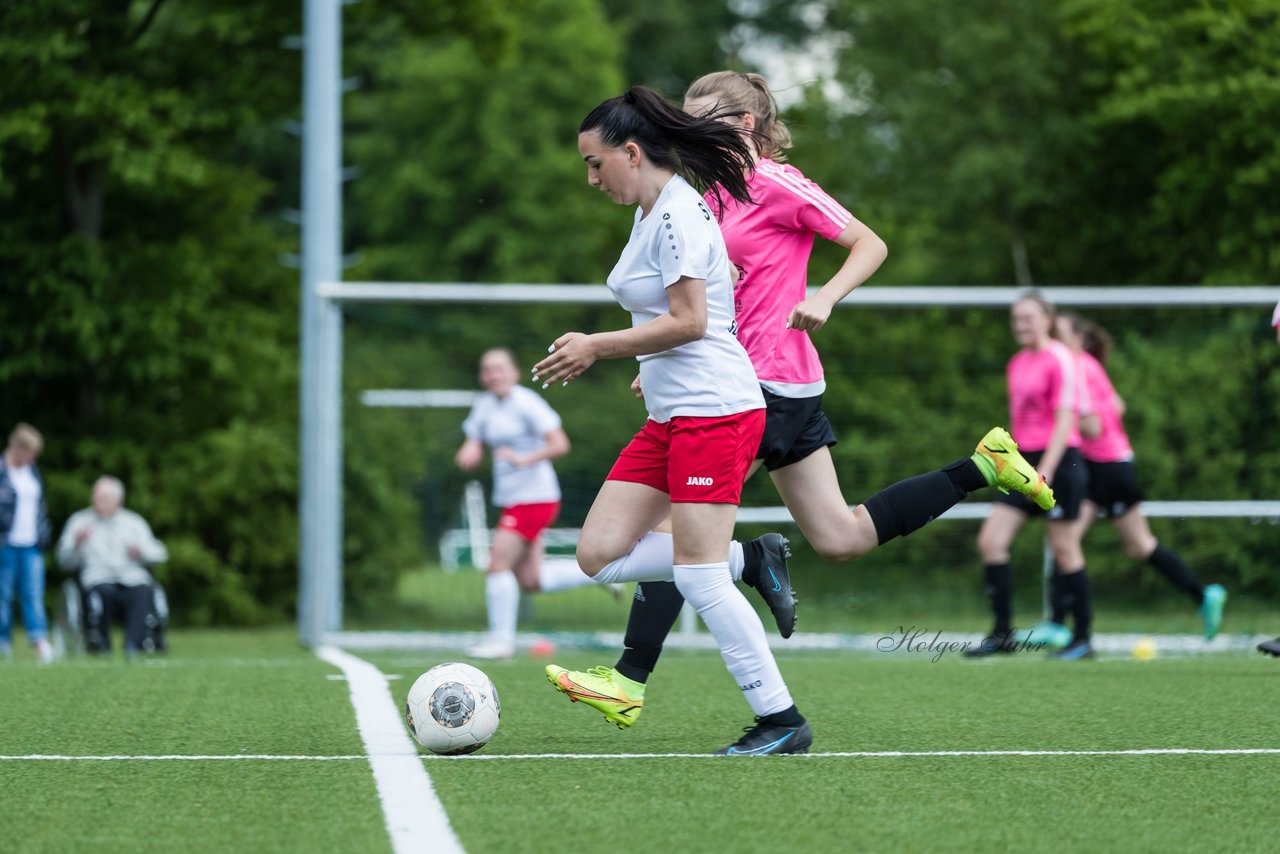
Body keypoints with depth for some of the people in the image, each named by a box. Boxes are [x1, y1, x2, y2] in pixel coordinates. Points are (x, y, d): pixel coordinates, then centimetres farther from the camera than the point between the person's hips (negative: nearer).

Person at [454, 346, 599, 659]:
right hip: (511, 500, 9)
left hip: (535, 497, -9)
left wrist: (524, 459, -28)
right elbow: (472, 450, 12)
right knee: (530, 581, 8)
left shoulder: (527, 404, -12)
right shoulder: (484, 406, 10)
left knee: (498, 562, -14)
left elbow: (560, 444, -17)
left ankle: (502, 638, -5)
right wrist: (467, 455, -12)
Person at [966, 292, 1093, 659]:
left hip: (1058, 461, -8)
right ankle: (1002, 633, 2)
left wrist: (1045, 470, -20)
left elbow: (1065, 419, -14)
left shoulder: (1059, 359, -9)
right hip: (1023, 462, 8)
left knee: (1064, 549, -3)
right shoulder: (1016, 365, 14)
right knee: (990, 540, -2)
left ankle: (1083, 638, 7)